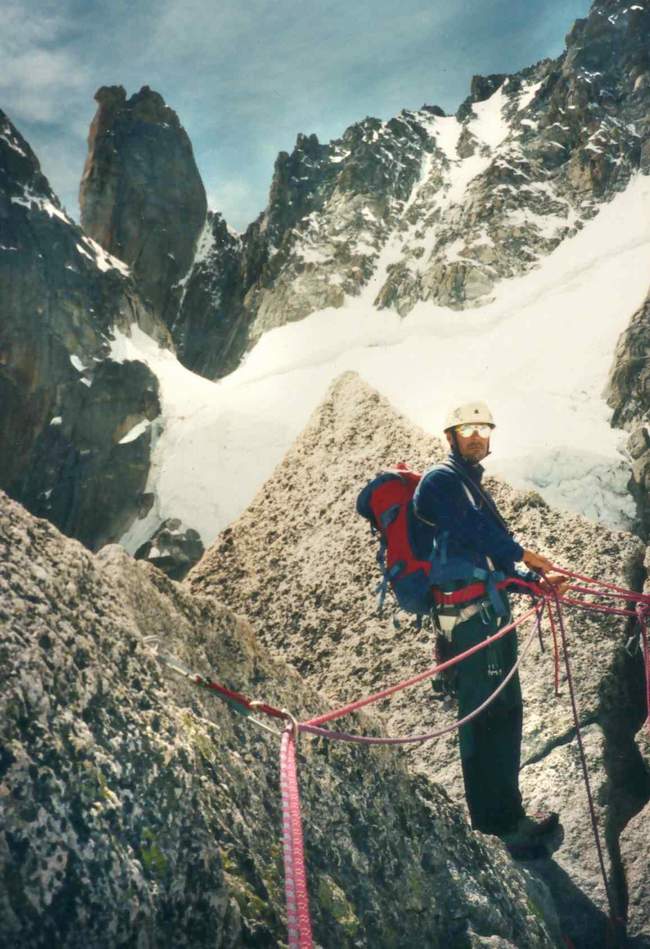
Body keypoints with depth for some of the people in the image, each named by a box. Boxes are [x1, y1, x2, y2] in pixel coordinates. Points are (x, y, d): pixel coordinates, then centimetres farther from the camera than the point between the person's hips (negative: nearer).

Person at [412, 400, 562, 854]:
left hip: (491, 610, 10)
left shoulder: (474, 488, 25)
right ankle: (498, 817, 0)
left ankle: (507, 815, 23)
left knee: (505, 711, 13)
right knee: (483, 714, -7)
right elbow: (471, 528, -17)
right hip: (467, 611, -10)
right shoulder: (441, 480, -3)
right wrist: (525, 556, -7)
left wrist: (535, 578, 9)